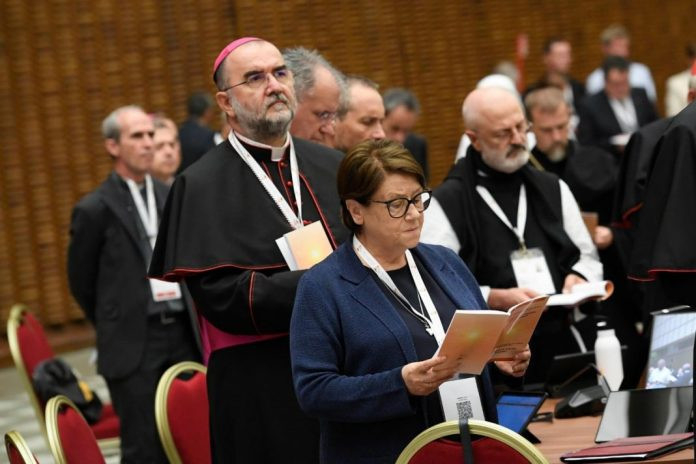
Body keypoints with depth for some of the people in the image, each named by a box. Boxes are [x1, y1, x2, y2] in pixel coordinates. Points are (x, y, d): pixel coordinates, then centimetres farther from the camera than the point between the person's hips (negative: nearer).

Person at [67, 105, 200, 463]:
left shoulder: (171, 197, 10)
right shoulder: (95, 209, -6)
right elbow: (81, 280, 4)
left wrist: (189, 320, 11)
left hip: (182, 333, 5)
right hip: (133, 344, -5)